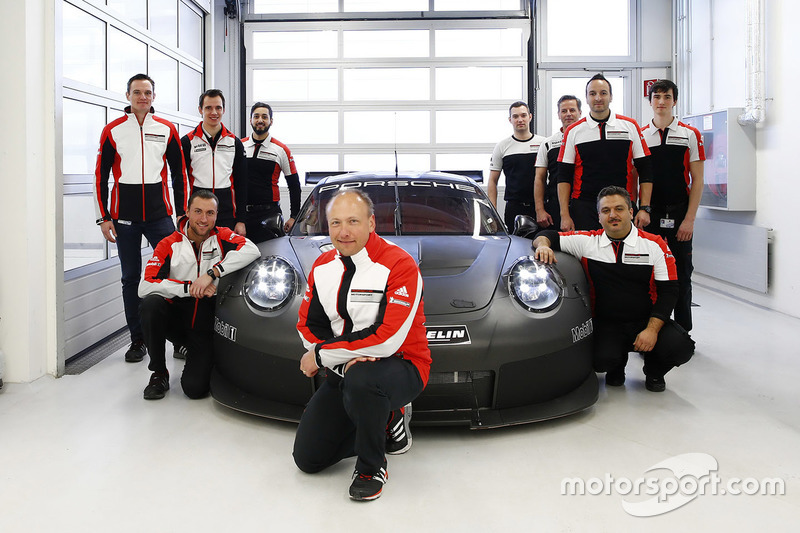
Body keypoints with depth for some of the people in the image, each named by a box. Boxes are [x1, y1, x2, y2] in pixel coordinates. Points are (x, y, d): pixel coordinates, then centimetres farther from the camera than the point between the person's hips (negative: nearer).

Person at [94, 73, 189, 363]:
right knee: (131, 278, 6)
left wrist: (183, 214, 5)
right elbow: (101, 176, 6)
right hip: (124, 217, 0)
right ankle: (137, 340, 15)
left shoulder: (167, 130, 7)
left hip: (160, 215, 0)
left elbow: (179, 174, 10)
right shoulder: (113, 130, 5)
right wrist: (103, 217, 1)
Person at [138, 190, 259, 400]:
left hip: (206, 326, -1)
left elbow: (251, 251, -24)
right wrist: (189, 288, -22)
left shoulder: (221, 237, -3)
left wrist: (211, 274, -28)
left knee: (195, 387, -19)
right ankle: (159, 373, -11)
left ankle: (202, 358, 20)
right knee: (151, 303, -32)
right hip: (176, 318, 1)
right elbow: (145, 286, -14)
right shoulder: (169, 245, -4)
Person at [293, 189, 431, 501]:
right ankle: (388, 420, 21)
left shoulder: (399, 265, -20)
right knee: (308, 459, 3)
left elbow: (387, 339, -28)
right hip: (344, 370, 7)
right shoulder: (323, 267, 2)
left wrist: (322, 355, -20)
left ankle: (372, 467, -14)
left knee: (360, 380, -42)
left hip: (402, 367, -6)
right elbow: (308, 324, 3)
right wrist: (344, 359, -18)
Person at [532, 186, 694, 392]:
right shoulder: (587, 242, 1)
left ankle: (654, 371, 12)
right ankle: (616, 366, 12)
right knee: (601, 360, -29)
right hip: (606, 323, 0)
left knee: (680, 347, -25)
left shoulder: (655, 244, -1)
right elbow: (548, 236, 5)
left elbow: (668, 290, -3)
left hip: (646, 321, 0)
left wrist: (652, 329, -15)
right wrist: (543, 246, -21)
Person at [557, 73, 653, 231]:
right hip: (583, 208, 0)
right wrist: (565, 215, -4)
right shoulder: (573, 131, 6)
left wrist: (644, 209, -2)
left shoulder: (630, 126, 7)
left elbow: (645, 171, 7)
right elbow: (564, 177, 5)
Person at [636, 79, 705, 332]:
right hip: (649, 215, 1)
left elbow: (697, 181, 1)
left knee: (681, 275, 3)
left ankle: (683, 332, 13)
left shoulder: (690, 135, 4)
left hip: (680, 215, -1)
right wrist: (637, 211, -7)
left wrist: (689, 219, -7)